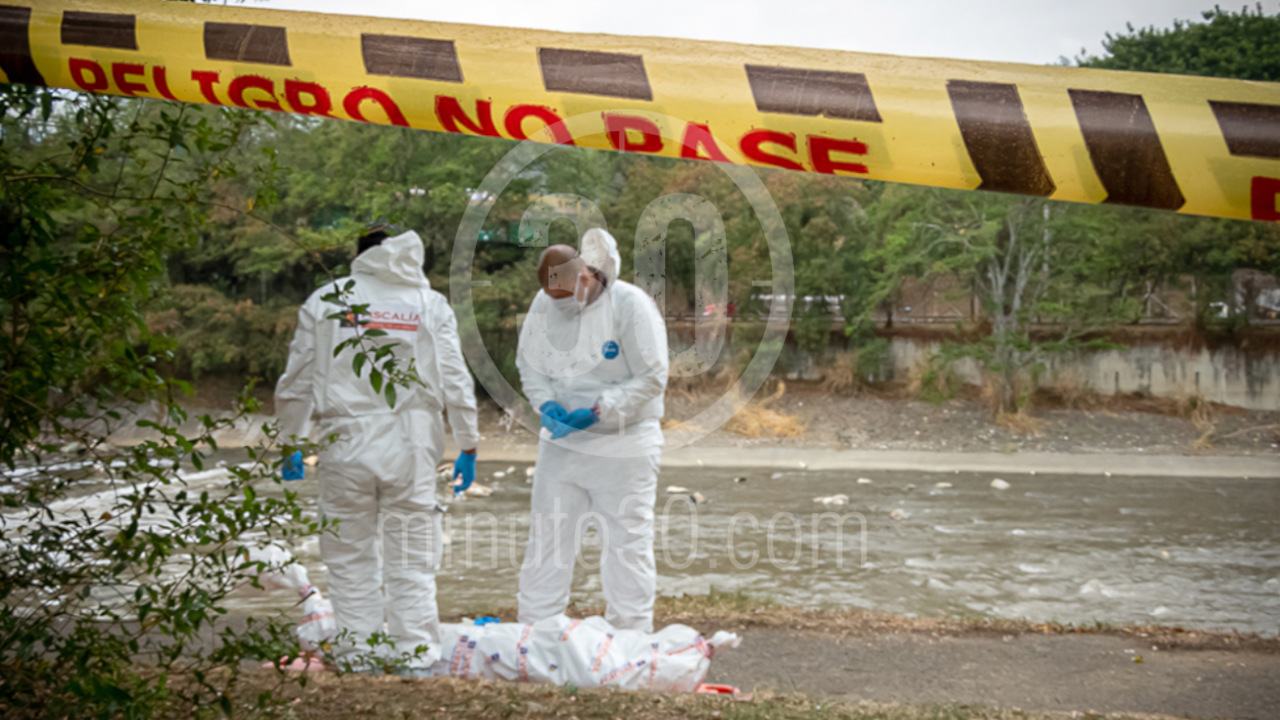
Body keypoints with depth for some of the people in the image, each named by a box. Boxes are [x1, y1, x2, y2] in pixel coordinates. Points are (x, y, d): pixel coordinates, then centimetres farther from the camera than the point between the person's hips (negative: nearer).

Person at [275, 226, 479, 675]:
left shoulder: (324, 301, 7)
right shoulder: (430, 304, 5)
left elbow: (297, 382, 8)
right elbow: (455, 381, 2)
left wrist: (291, 441, 17)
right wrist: (467, 446, 8)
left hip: (346, 446, 1)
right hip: (410, 446, 0)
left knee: (350, 555, 10)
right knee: (412, 558, 5)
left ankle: (357, 655, 12)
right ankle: (415, 655, 5)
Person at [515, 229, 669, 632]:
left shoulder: (631, 305, -15)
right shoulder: (544, 304, 0)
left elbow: (651, 378, -14)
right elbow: (528, 363, 11)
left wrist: (598, 412, -21)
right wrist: (546, 403, -8)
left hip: (622, 448, -4)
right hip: (561, 443, 5)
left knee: (627, 542, 2)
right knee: (547, 537, 9)